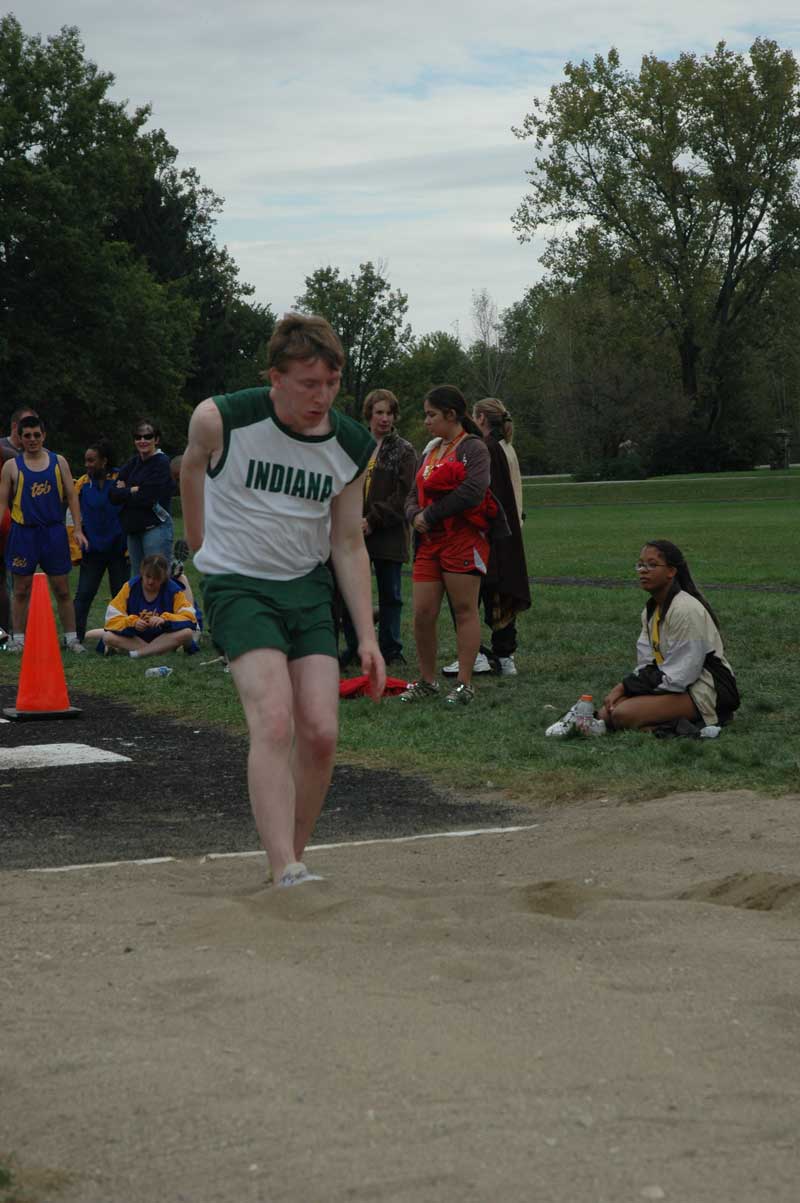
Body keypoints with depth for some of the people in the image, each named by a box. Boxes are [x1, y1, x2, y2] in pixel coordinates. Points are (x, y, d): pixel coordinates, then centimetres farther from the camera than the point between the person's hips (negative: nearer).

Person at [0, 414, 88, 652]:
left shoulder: (58, 462, 6)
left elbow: (71, 496, 7)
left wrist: (78, 529, -1)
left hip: (54, 531, 1)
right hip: (24, 532, -1)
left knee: (62, 588, 4)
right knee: (22, 589, 4)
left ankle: (71, 637, 10)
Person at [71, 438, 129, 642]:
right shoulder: (82, 484, 1)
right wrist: (76, 549, 1)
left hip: (118, 548, -1)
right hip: (92, 549, 2)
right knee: (83, 595, -2)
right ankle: (75, 635, 0)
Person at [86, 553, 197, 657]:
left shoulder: (173, 590, -8)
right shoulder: (130, 587, -6)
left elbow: (189, 617, -17)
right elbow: (112, 618, -10)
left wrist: (165, 620, -33)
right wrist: (133, 622, -29)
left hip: (163, 638, -1)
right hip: (135, 637, 1)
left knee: (187, 633, -31)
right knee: (108, 637, -26)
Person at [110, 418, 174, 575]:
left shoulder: (162, 462, -6)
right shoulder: (133, 463, 14)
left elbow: (148, 497, -15)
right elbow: (114, 495, 5)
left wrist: (124, 492, -2)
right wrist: (133, 490, -10)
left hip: (156, 528, -8)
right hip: (133, 530, 8)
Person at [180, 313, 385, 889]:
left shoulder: (353, 447, -4)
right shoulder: (220, 420, -15)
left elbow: (348, 544, 4)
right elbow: (193, 464, 9)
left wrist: (367, 635, -2)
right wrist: (201, 542, 21)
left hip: (308, 587, 4)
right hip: (238, 585, -4)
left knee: (321, 735, -7)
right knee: (274, 722, -23)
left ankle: (293, 861, 12)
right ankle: (286, 876, -28)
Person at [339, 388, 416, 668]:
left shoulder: (404, 451, 2)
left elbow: (403, 495, -7)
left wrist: (373, 520, -14)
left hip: (389, 534, -2)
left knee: (390, 594, 6)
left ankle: (390, 649, 15)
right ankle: (354, 648, 13)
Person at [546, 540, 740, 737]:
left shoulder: (686, 609, -17)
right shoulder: (651, 610, 11)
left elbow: (679, 676, -19)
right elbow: (647, 665, 9)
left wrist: (624, 688, -12)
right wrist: (620, 688, -10)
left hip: (704, 692, -8)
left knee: (622, 713, -26)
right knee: (607, 711, -13)